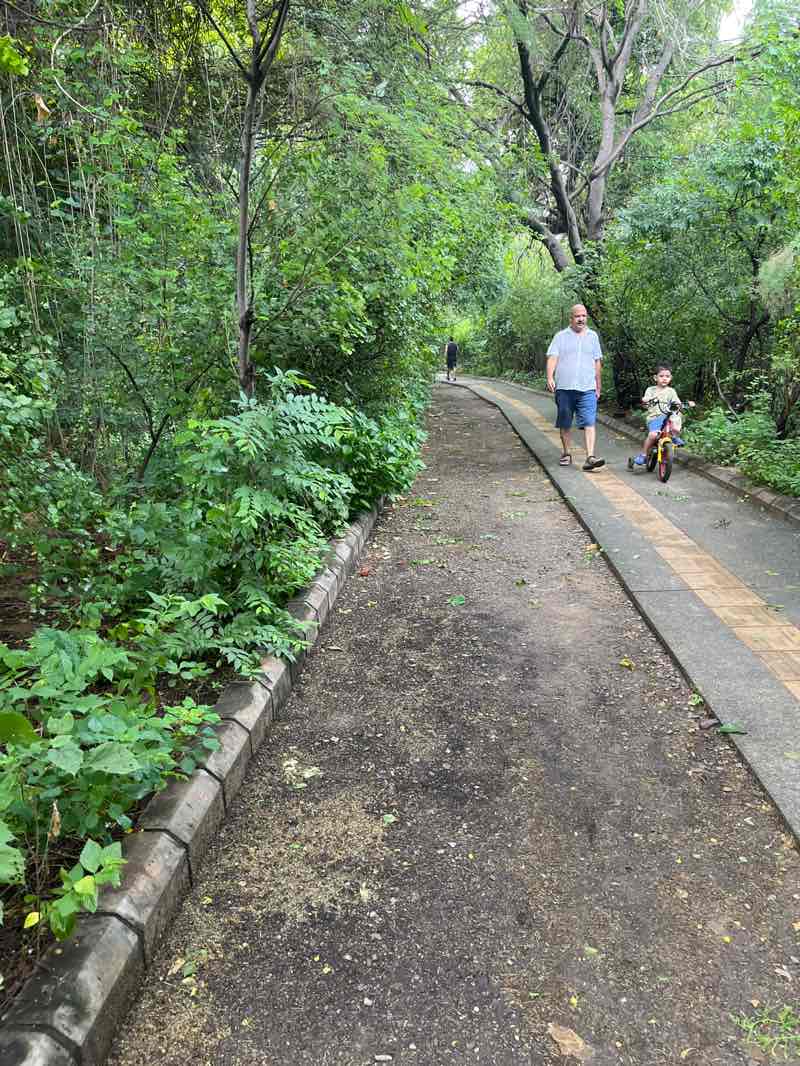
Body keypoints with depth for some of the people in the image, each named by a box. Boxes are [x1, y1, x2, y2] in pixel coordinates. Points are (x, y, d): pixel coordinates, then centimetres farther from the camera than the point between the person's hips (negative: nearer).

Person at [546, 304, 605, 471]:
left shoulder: (593, 336, 15)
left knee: (589, 423, -11)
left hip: (587, 389, 1)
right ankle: (566, 454, 22)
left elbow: (597, 363, 19)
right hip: (564, 388, -1)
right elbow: (552, 358, -3)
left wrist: (598, 387, 17)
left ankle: (590, 457, -16)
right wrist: (550, 377, -20)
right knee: (565, 424, 7)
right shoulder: (561, 337, 7)